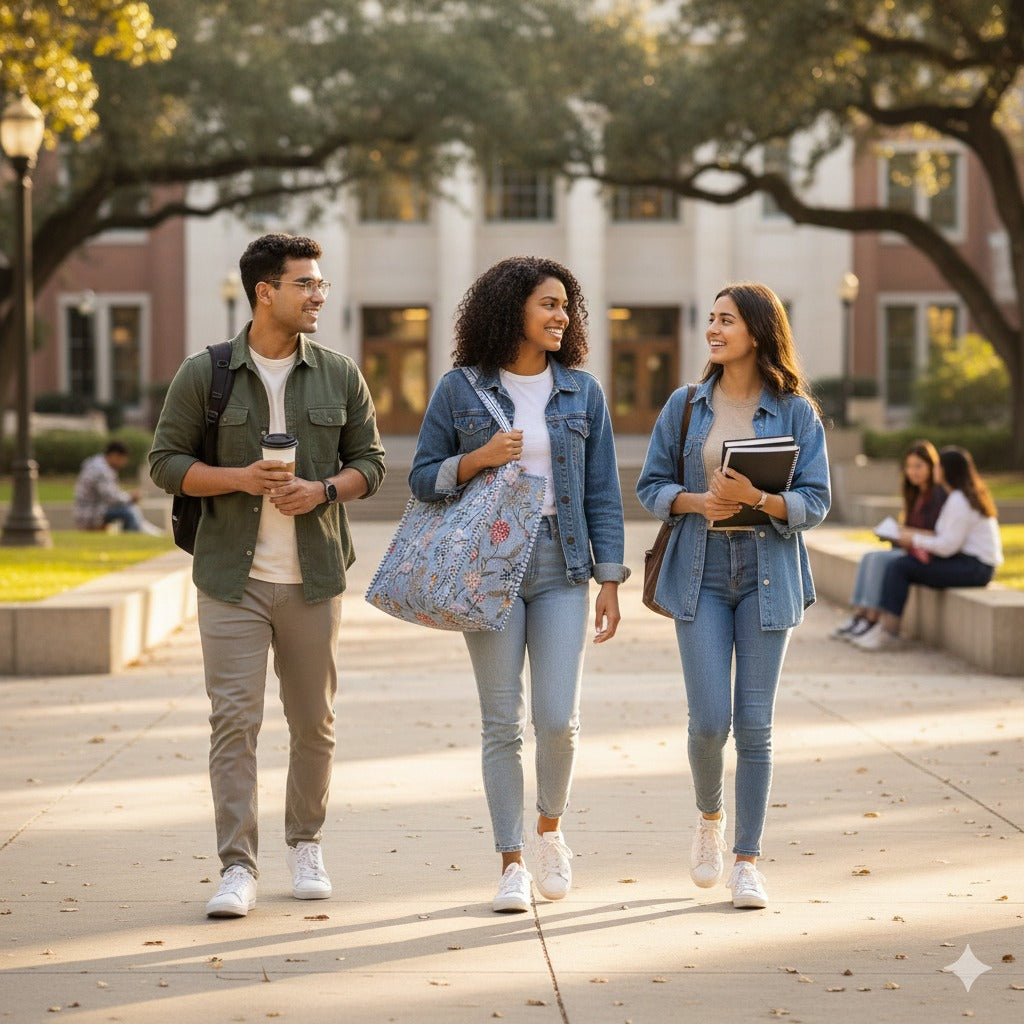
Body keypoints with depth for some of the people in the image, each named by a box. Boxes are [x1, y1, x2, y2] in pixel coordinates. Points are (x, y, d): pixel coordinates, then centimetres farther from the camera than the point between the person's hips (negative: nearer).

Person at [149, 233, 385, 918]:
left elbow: (371, 462, 10)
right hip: (234, 578, -2)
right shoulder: (205, 374, 0)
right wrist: (240, 479, -15)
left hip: (314, 578, 2)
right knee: (234, 719, -8)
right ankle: (238, 867, -5)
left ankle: (306, 843, 27)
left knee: (314, 721, 9)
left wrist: (323, 490, -11)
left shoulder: (340, 375, 6)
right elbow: (166, 461, 1)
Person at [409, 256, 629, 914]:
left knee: (559, 718, -6)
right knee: (503, 722, 0)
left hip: (561, 566, 1)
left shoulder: (582, 391, 7)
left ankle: (551, 829, 22)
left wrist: (610, 579, 3)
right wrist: (476, 460, -13)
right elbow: (423, 478, 5)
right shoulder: (460, 390, 2)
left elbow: (602, 492, 7)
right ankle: (512, 864, 10)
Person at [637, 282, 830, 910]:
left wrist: (757, 499, -20)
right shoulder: (685, 405, 5)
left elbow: (815, 503, -2)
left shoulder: (796, 412, 0)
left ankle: (747, 860, 9)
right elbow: (651, 487, 7)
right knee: (710, 719, -6)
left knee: (755, 723, 0)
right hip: (700, 575, 1)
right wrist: (699, 502, -13)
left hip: (768, 577, -1)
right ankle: (710, 819, 24)